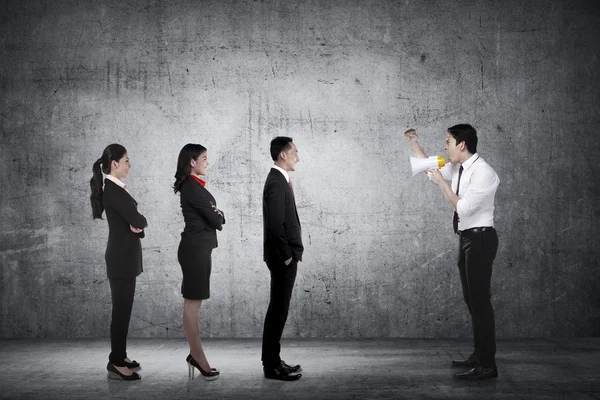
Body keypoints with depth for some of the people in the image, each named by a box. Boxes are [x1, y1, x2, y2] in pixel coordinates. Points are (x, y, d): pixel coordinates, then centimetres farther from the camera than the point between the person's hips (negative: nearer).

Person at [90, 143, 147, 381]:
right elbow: (138, 220, -22)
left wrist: (137, 225, -10)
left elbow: (133, 221, 10)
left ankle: (119, 356, 23)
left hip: (125, 256, 10)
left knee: (123, 308, 14)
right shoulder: (113, 191, -18)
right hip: (121, 257, -10)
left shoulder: (116, 189, 12)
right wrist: (141, 223, -2)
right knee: (121, 309, -5)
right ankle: (116, 364, 1)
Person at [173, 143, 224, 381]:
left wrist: (216, 216, -6)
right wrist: (218, 216, 6)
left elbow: (213, 217, 15)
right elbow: (215, 219, -15)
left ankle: (195, 355, 18)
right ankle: (198, 357, 2)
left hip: (198, 248, 10)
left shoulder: (194, 186, 15)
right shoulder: (192, 187, -15)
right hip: (195, 249, -10)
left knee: (194, 303, 12)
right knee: (192, 304, -4)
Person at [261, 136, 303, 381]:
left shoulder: (280, 180, 15)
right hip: (282, 257, -10)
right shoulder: (276, 182, -17)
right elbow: (275, 224, -23)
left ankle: (272, 360, 21)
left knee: (278, 309, 13)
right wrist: (287, 255, -17)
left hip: (286, 255, 10)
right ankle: (272, 366, 1)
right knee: (279, 309, -5)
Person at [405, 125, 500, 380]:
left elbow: (462, 208, -23)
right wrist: (414, 144, 18)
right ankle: (479, 356, 25)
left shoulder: (483, 173, -18)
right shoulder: (458, 168, 8)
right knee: (472, 300, 15)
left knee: (480, 300, -7)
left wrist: (442, 183, -16)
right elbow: (430, 169, 25)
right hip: (466, 237, 9)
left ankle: (487, 365, -2)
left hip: (479, 239, -9)